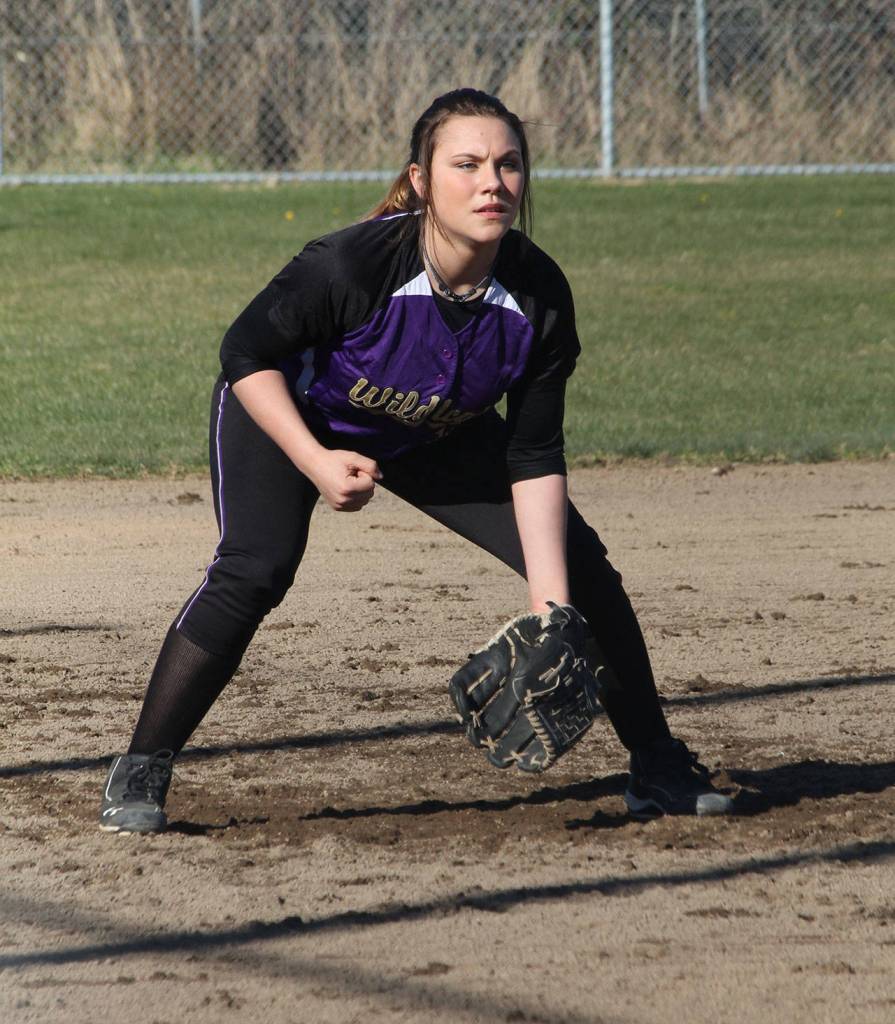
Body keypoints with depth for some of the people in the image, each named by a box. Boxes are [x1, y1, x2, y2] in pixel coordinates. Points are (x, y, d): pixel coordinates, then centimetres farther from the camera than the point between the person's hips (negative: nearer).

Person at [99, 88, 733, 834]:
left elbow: (534, 461, -17)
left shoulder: (539, 297, -25)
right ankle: (140, 774, -16)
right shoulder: (355, 264, -37)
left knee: (578, 562, -4)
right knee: (255, 570, -28)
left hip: (439, 433, 4)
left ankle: (659, 768, 14)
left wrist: (552, 612, -23)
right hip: (289, 413, -4)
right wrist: (316, 464, -35)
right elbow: (247, 353, -23)